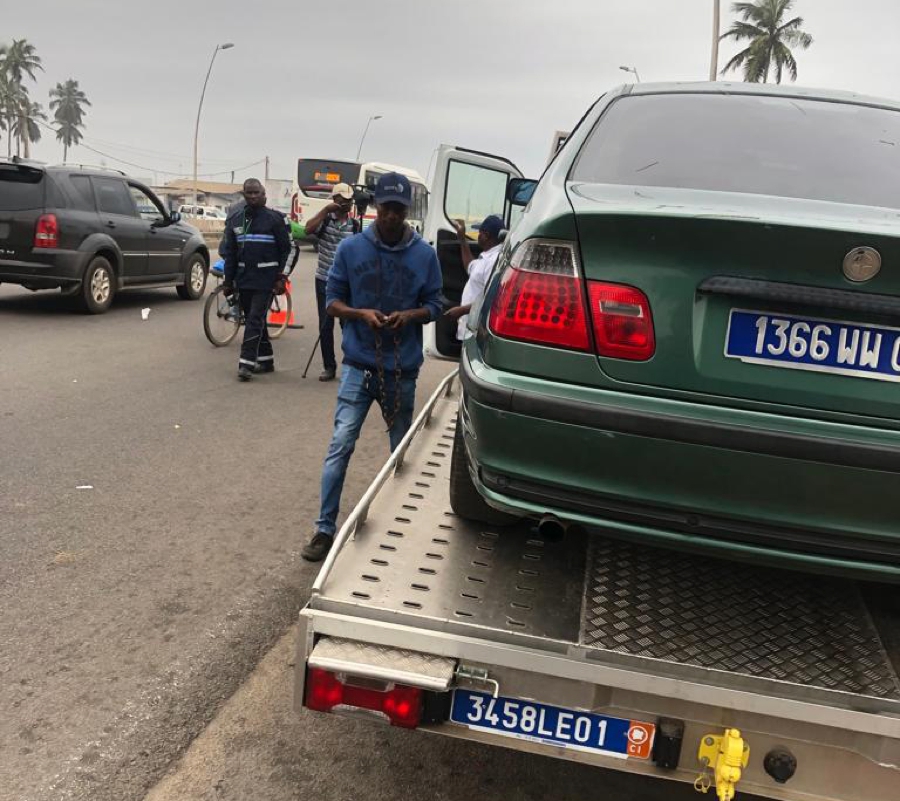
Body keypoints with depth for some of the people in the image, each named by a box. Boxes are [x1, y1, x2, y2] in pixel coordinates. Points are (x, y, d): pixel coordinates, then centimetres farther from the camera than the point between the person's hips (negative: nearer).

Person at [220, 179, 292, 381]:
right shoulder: (235, 219, 11)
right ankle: (265, 360, 21)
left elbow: (286, 250, -2)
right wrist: (228, 281, 11)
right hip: (243, 277, 5)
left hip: (265, 278, -5)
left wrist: (281, 278, -8)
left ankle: (246, 363, -12)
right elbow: (229, 252, 14)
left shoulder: (274, 218, -2)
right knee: (253, 319, 10)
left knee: (255, 319, -11)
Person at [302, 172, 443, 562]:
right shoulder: (350, 248, -2)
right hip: (359, 365, -1)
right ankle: (325, 529, 1)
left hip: (402, 368, 2)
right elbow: (332, 301, 2)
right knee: (340, 446, -7)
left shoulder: (424, 254, -1)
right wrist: (361, 314, -17)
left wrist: (409, 315, -16)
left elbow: (433, 306, 5)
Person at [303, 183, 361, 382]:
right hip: (324, 281, 1)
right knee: (325, 326, 5)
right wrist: (326, 210, -18)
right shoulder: (324, 220, 1)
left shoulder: (355, 226, 3)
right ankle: (329, 367, 15)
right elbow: (308, 229, -19)